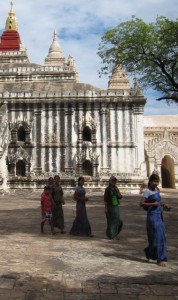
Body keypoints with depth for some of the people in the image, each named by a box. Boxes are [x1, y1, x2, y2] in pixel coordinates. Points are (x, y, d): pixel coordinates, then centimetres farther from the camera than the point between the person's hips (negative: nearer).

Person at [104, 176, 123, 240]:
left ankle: (115, 233, 22)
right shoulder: (108, 189, -8)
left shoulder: (116, 189, 9)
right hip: (110, 207, -6)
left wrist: (117, 191, -11)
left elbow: (120, 197, 3)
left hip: (116, 206, 6)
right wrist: (105, 208, -15)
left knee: (120, 221, 2)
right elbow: (105, 199, -11)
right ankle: (111, 235, 14)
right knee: (111, 221, 0)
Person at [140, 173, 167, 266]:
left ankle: (148, 251, 29)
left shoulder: (157, 190, 11)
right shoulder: (147, 191, -11)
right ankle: (160, 259, 3)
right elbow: (141, 203, -15)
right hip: (152, 216, -8)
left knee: (162, 236, 11)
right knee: (156, 237, -5)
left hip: (159, 215, 8)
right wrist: (153, 204, -20)